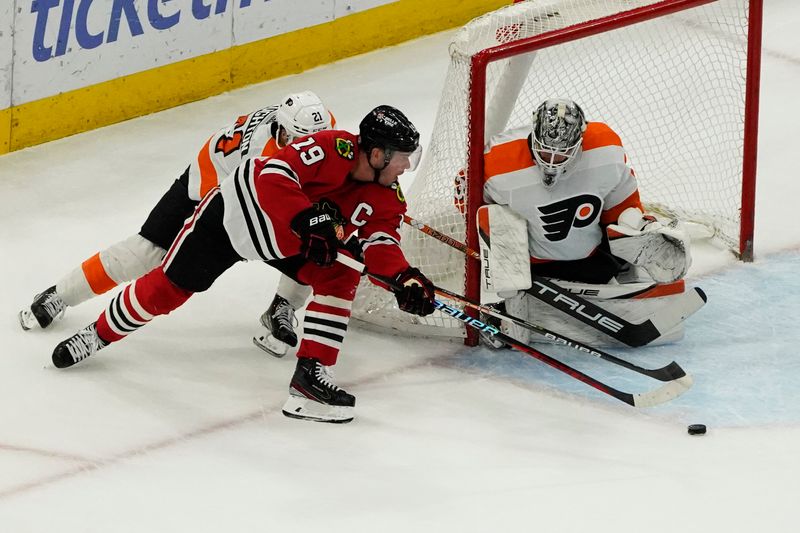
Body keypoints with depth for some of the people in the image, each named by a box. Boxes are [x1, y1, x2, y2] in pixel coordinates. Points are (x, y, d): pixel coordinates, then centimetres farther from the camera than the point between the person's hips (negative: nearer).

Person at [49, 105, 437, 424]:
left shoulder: (386, 197, -13)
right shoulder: (333, 149, -34)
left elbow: (380, 241, -22)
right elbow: (273, 177, -43)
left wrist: (402, 276, -41)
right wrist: (309, 219, -53)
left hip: (290, 243, 6)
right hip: (234, 212, -6)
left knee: (341, 276, -16)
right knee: (168, 288, 4)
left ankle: (311, 372, -15)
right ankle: (100, 334, 29)